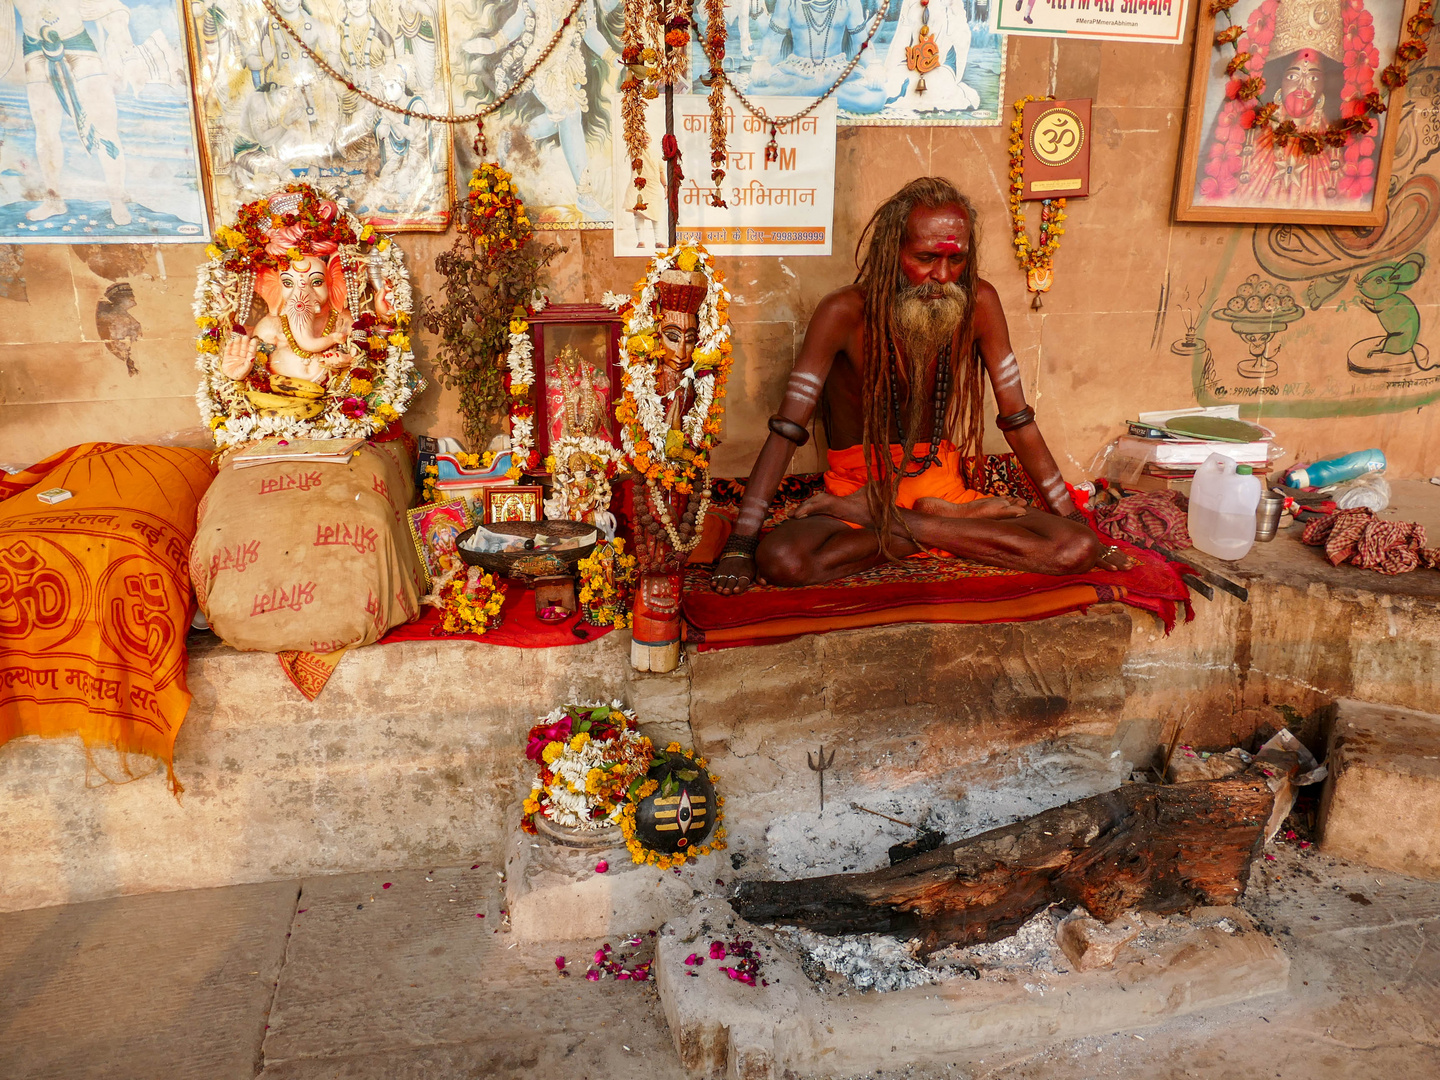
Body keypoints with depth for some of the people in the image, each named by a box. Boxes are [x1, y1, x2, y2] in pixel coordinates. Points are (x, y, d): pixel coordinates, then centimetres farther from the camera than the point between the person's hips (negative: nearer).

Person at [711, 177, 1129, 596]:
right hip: (857, 486, -2)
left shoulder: (978, 303, -7)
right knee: (780, 560, -35)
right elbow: (786, 431, -18)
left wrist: (1074, 522, -2)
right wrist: (739, 548, -25)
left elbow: (1018, 421, 0)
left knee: (1077, 550, -19)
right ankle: (948, 524, -14)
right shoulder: (846, 313, -16)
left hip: (942, 485, 3)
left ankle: (893, 521, -13)